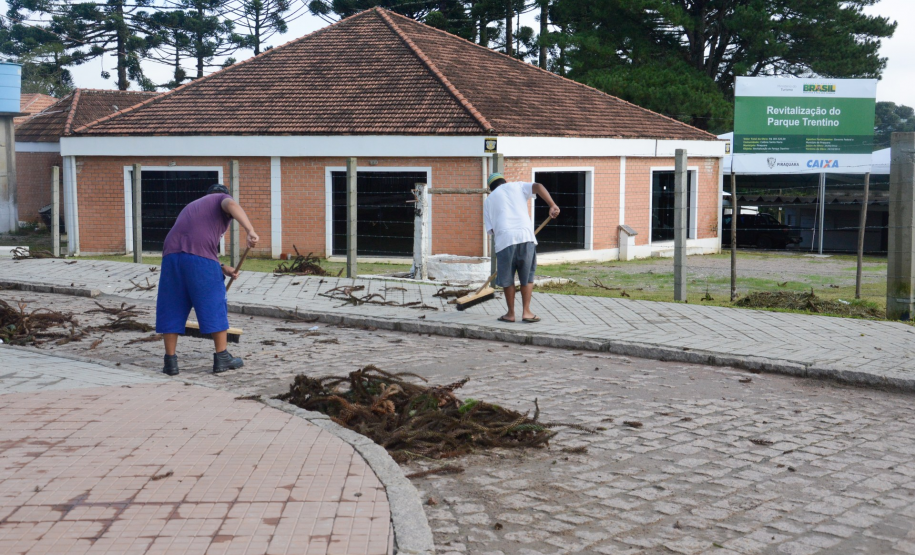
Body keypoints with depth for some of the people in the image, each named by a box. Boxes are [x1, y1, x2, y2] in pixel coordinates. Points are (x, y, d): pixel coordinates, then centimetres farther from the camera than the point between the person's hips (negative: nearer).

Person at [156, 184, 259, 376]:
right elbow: (231, 205, -9)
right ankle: (221, 358, 12)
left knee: (172, 308, 12)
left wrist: (222, 268, 24)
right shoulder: (223, 199, 18)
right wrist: (250, 231, -21)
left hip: (172, 254, 5)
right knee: (214, 307, 7)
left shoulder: (192, 207, 37)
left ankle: (170, 361, 12)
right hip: (201, 258, -5)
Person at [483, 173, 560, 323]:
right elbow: (538, 187, 1)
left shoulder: (488, 201, 21)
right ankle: (526, 312, 11)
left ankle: (511, 313, 19)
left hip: (504, 239, 0)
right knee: (527, 276, 12)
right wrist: (552, 205, -4)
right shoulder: (517, 186, 20)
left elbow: (491, 229, 13)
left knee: (507, 278, 13)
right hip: (525, 236, 0)